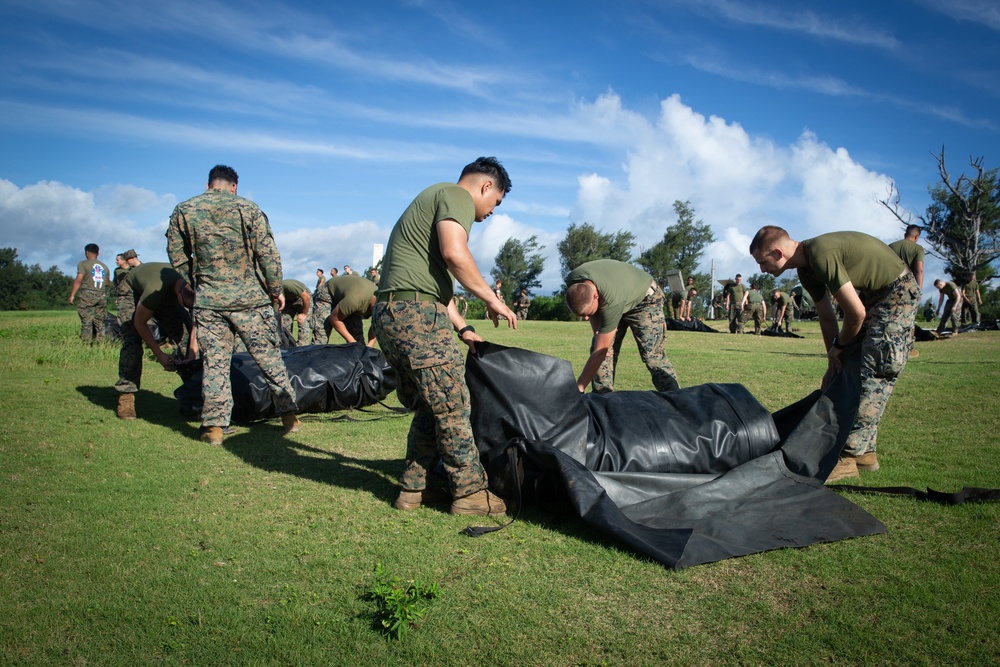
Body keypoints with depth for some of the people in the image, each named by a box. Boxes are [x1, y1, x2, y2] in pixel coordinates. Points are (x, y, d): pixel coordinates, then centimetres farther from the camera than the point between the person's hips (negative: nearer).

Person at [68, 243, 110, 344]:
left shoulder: (83, 264, -1)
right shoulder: (104, 266, 14)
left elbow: (78, 280, -9)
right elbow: (107, 283, 16)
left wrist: (72, 295, -7)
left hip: (87, 295, -4)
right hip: (101, 296, 4)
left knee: (86, 322, -5)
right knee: (99, 323, 7)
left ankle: (86, 344, -9)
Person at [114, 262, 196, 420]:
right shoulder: (155, 289, -45)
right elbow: (140, 323, -28)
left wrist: (192, 355, -30)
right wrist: (160, 355, -27)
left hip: (168, 296, 4)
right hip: (134, 290, -4)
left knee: (184, 335, -14)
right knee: (132, 340, -21)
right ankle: (125, 398, -18)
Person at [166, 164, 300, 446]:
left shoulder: (183, 211, 6)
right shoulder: (248, 208, 0)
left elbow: (177, 256, 9)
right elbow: (268, 254, -4)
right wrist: (276, 290, 5)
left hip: (208, 301, 1)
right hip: (251, 299, -1)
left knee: (215, 363, 7)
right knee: (269, 359, 7)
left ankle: (214, 426, 9)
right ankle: (289, 415, 13)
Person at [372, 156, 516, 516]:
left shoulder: (432, 199, 30)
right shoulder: (457, 195, 0)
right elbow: (455, 254, -20)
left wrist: (463, 328, 24)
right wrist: (491, 299, -10)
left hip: (388, 315, 10)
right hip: (416, 314, -10)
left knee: (428, 408, 16)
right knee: (452, 405, -3)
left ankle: (413, 489, 20)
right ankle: (470, 492, 4)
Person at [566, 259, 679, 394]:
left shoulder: (612, 301, -44)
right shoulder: (572, 281, -28)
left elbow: (599, 353, -39)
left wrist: (578, 388, -35)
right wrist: (597, 332, -14)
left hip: (644, 300, -6)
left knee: (652, 355, -19)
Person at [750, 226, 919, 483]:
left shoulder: (822, 254, -30)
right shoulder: (806, 267, -1)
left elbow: (856, 312, -25)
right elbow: (827, 317, 7)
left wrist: (839, 346, -8)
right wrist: (833, 355, 0)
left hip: (898, 291, -9)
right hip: (871, 294, 10)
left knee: (874, 375, -15)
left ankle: (851, 456, -14)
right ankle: (864, 451, 13)